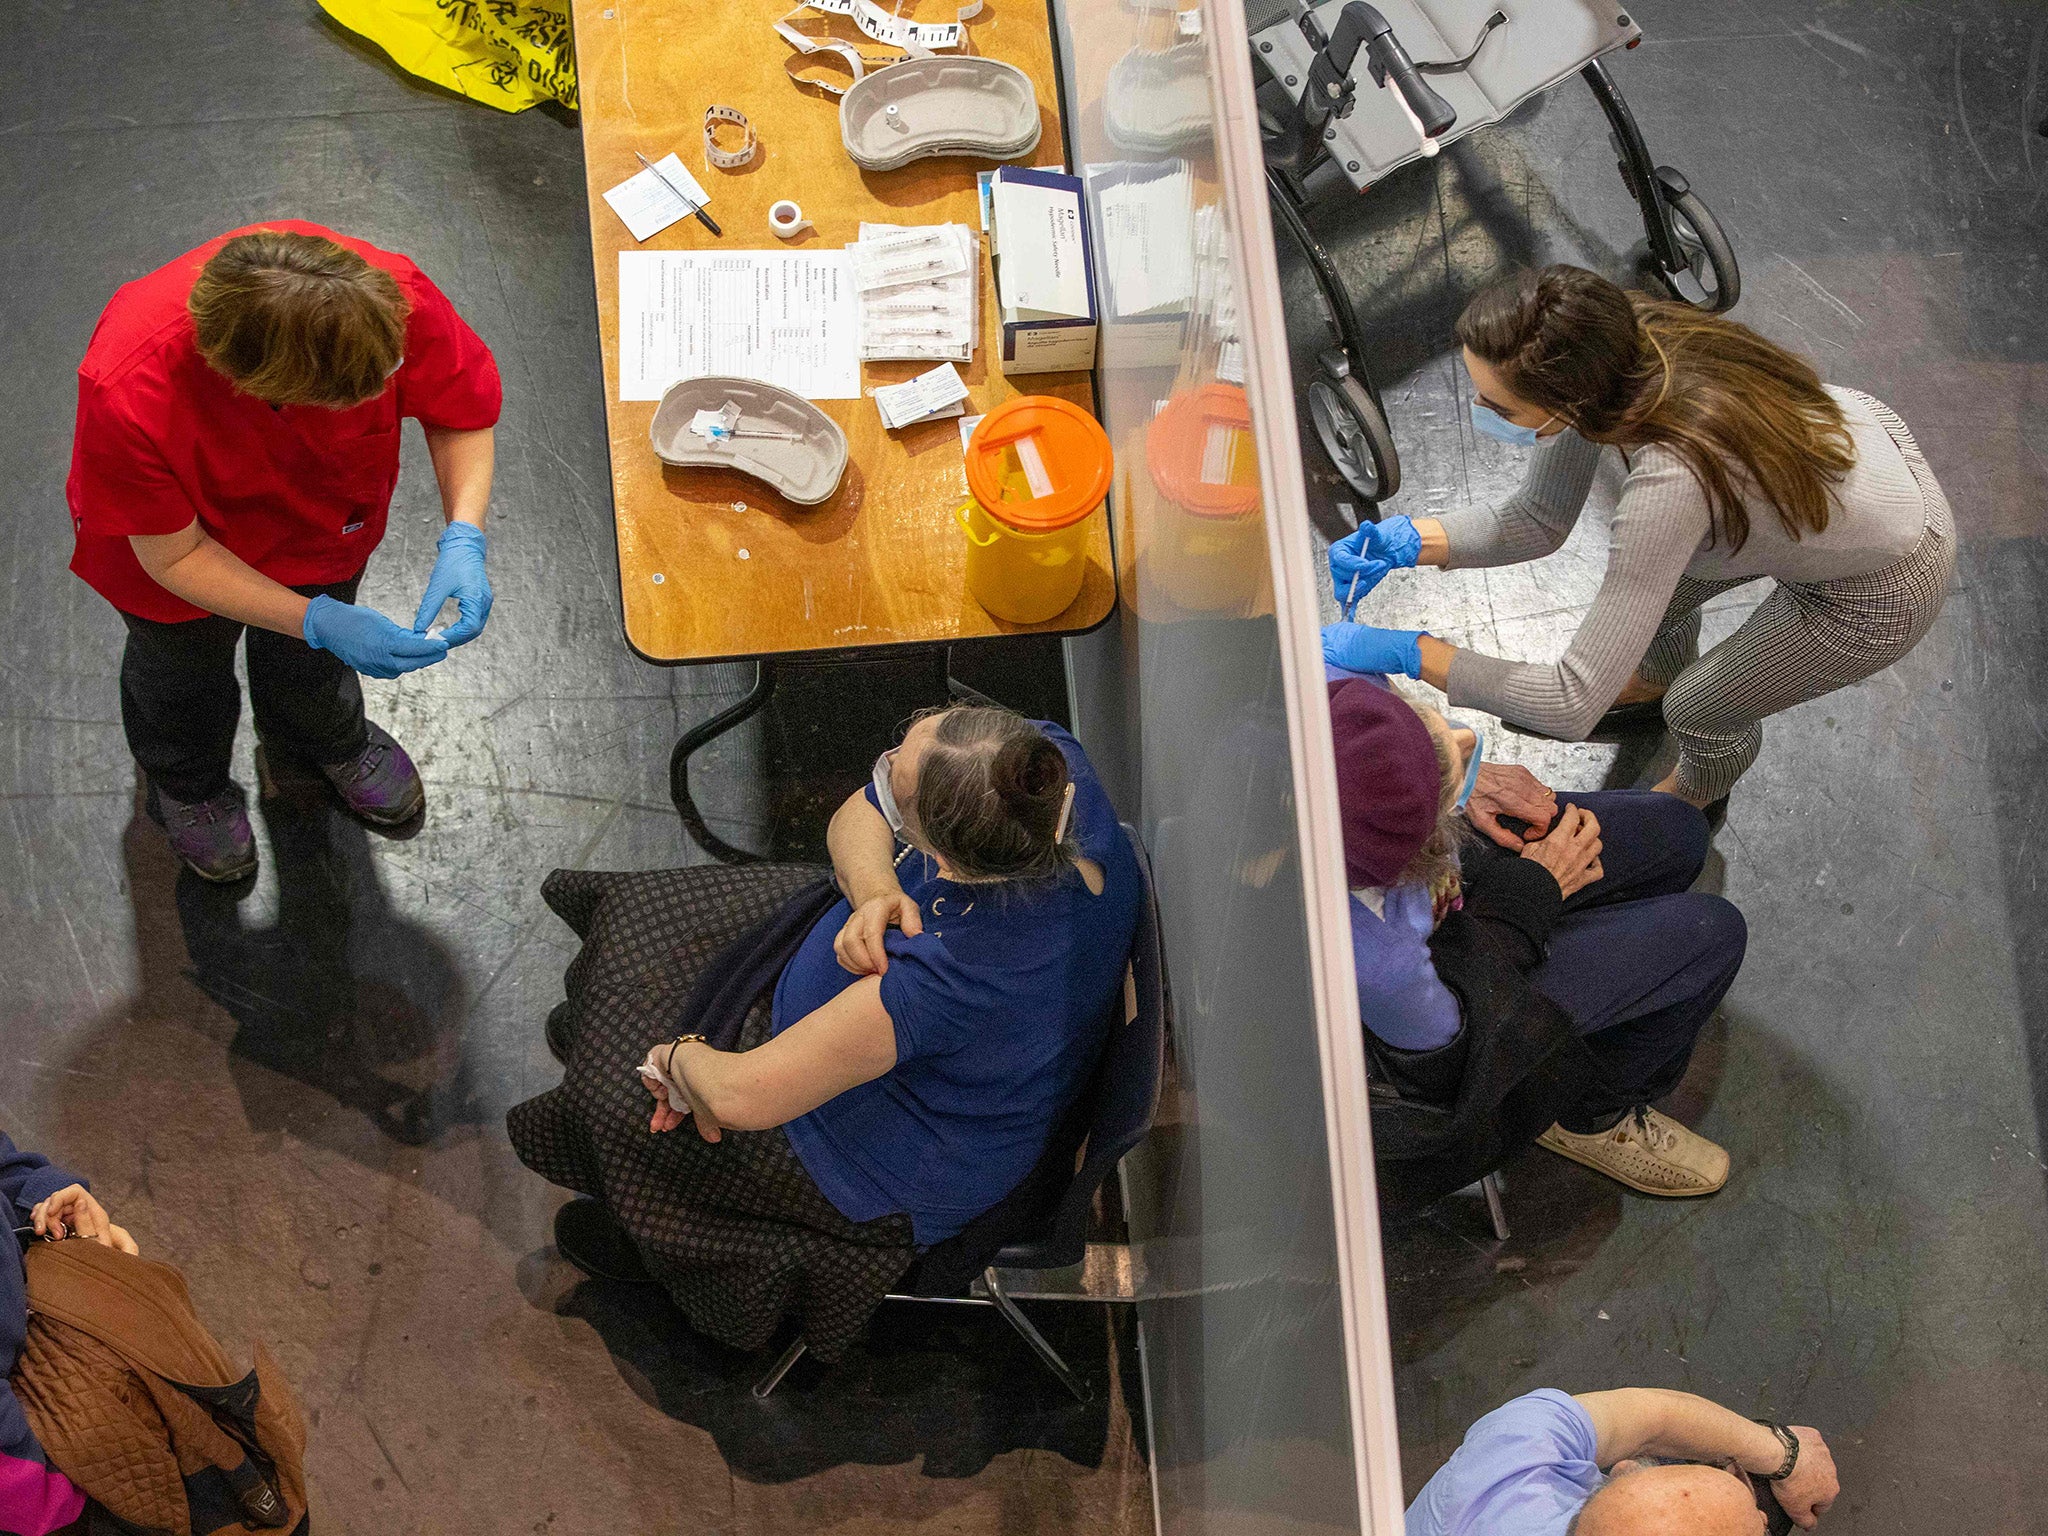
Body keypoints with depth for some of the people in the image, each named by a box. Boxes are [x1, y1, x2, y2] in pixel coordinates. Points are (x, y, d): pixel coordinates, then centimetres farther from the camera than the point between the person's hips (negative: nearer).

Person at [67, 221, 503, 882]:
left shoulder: (392, 295, -42)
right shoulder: (128, 394, -47)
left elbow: (461, 412, -20)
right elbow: (173, 555, -30)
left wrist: (463, 540, -34)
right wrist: (317, 622, -38)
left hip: (324, 516, 2)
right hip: (191, 542, -2)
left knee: (310, 658, 31)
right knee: (183, 661, 29)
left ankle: (324, 734, 68)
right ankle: (184, 783, 64)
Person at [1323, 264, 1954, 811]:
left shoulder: (1670, 481, -43)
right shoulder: (1613, 358, -23)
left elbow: (1572, 706, -37)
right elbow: (1541, 520, -6)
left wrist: (1400, 650, -34)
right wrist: (1412, 541, -21)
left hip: (1883, 586, -6)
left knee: (1696, 706, 10)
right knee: (1650, 576, 19)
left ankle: (1702, 789, 45)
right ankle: (1658, 676, 53)